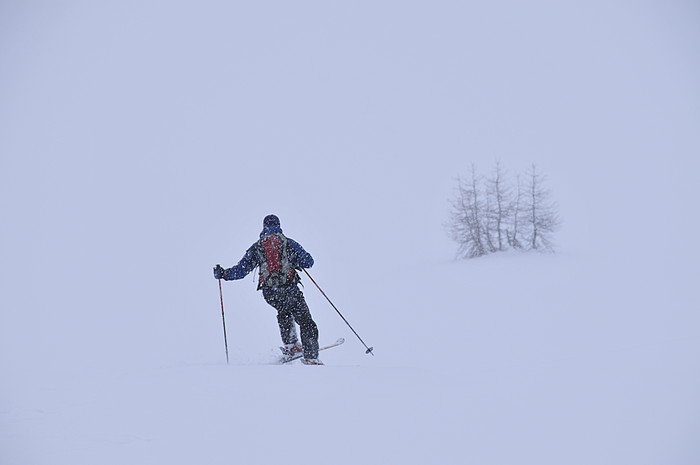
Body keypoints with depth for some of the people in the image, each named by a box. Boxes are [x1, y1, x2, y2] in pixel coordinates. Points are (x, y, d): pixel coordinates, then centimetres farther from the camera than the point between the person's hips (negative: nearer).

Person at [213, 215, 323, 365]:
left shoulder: (256, 247, 11)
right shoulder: (289, 243, 7)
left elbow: (241, 270, 10)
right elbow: (308, 261, 4)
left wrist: (223, 274, 25)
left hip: (269, 292, 3)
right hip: (289, 288, -3)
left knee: (283, 311, 34)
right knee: (306, 322, 0)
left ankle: (289, 344, 27)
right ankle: (311, 357, -11)